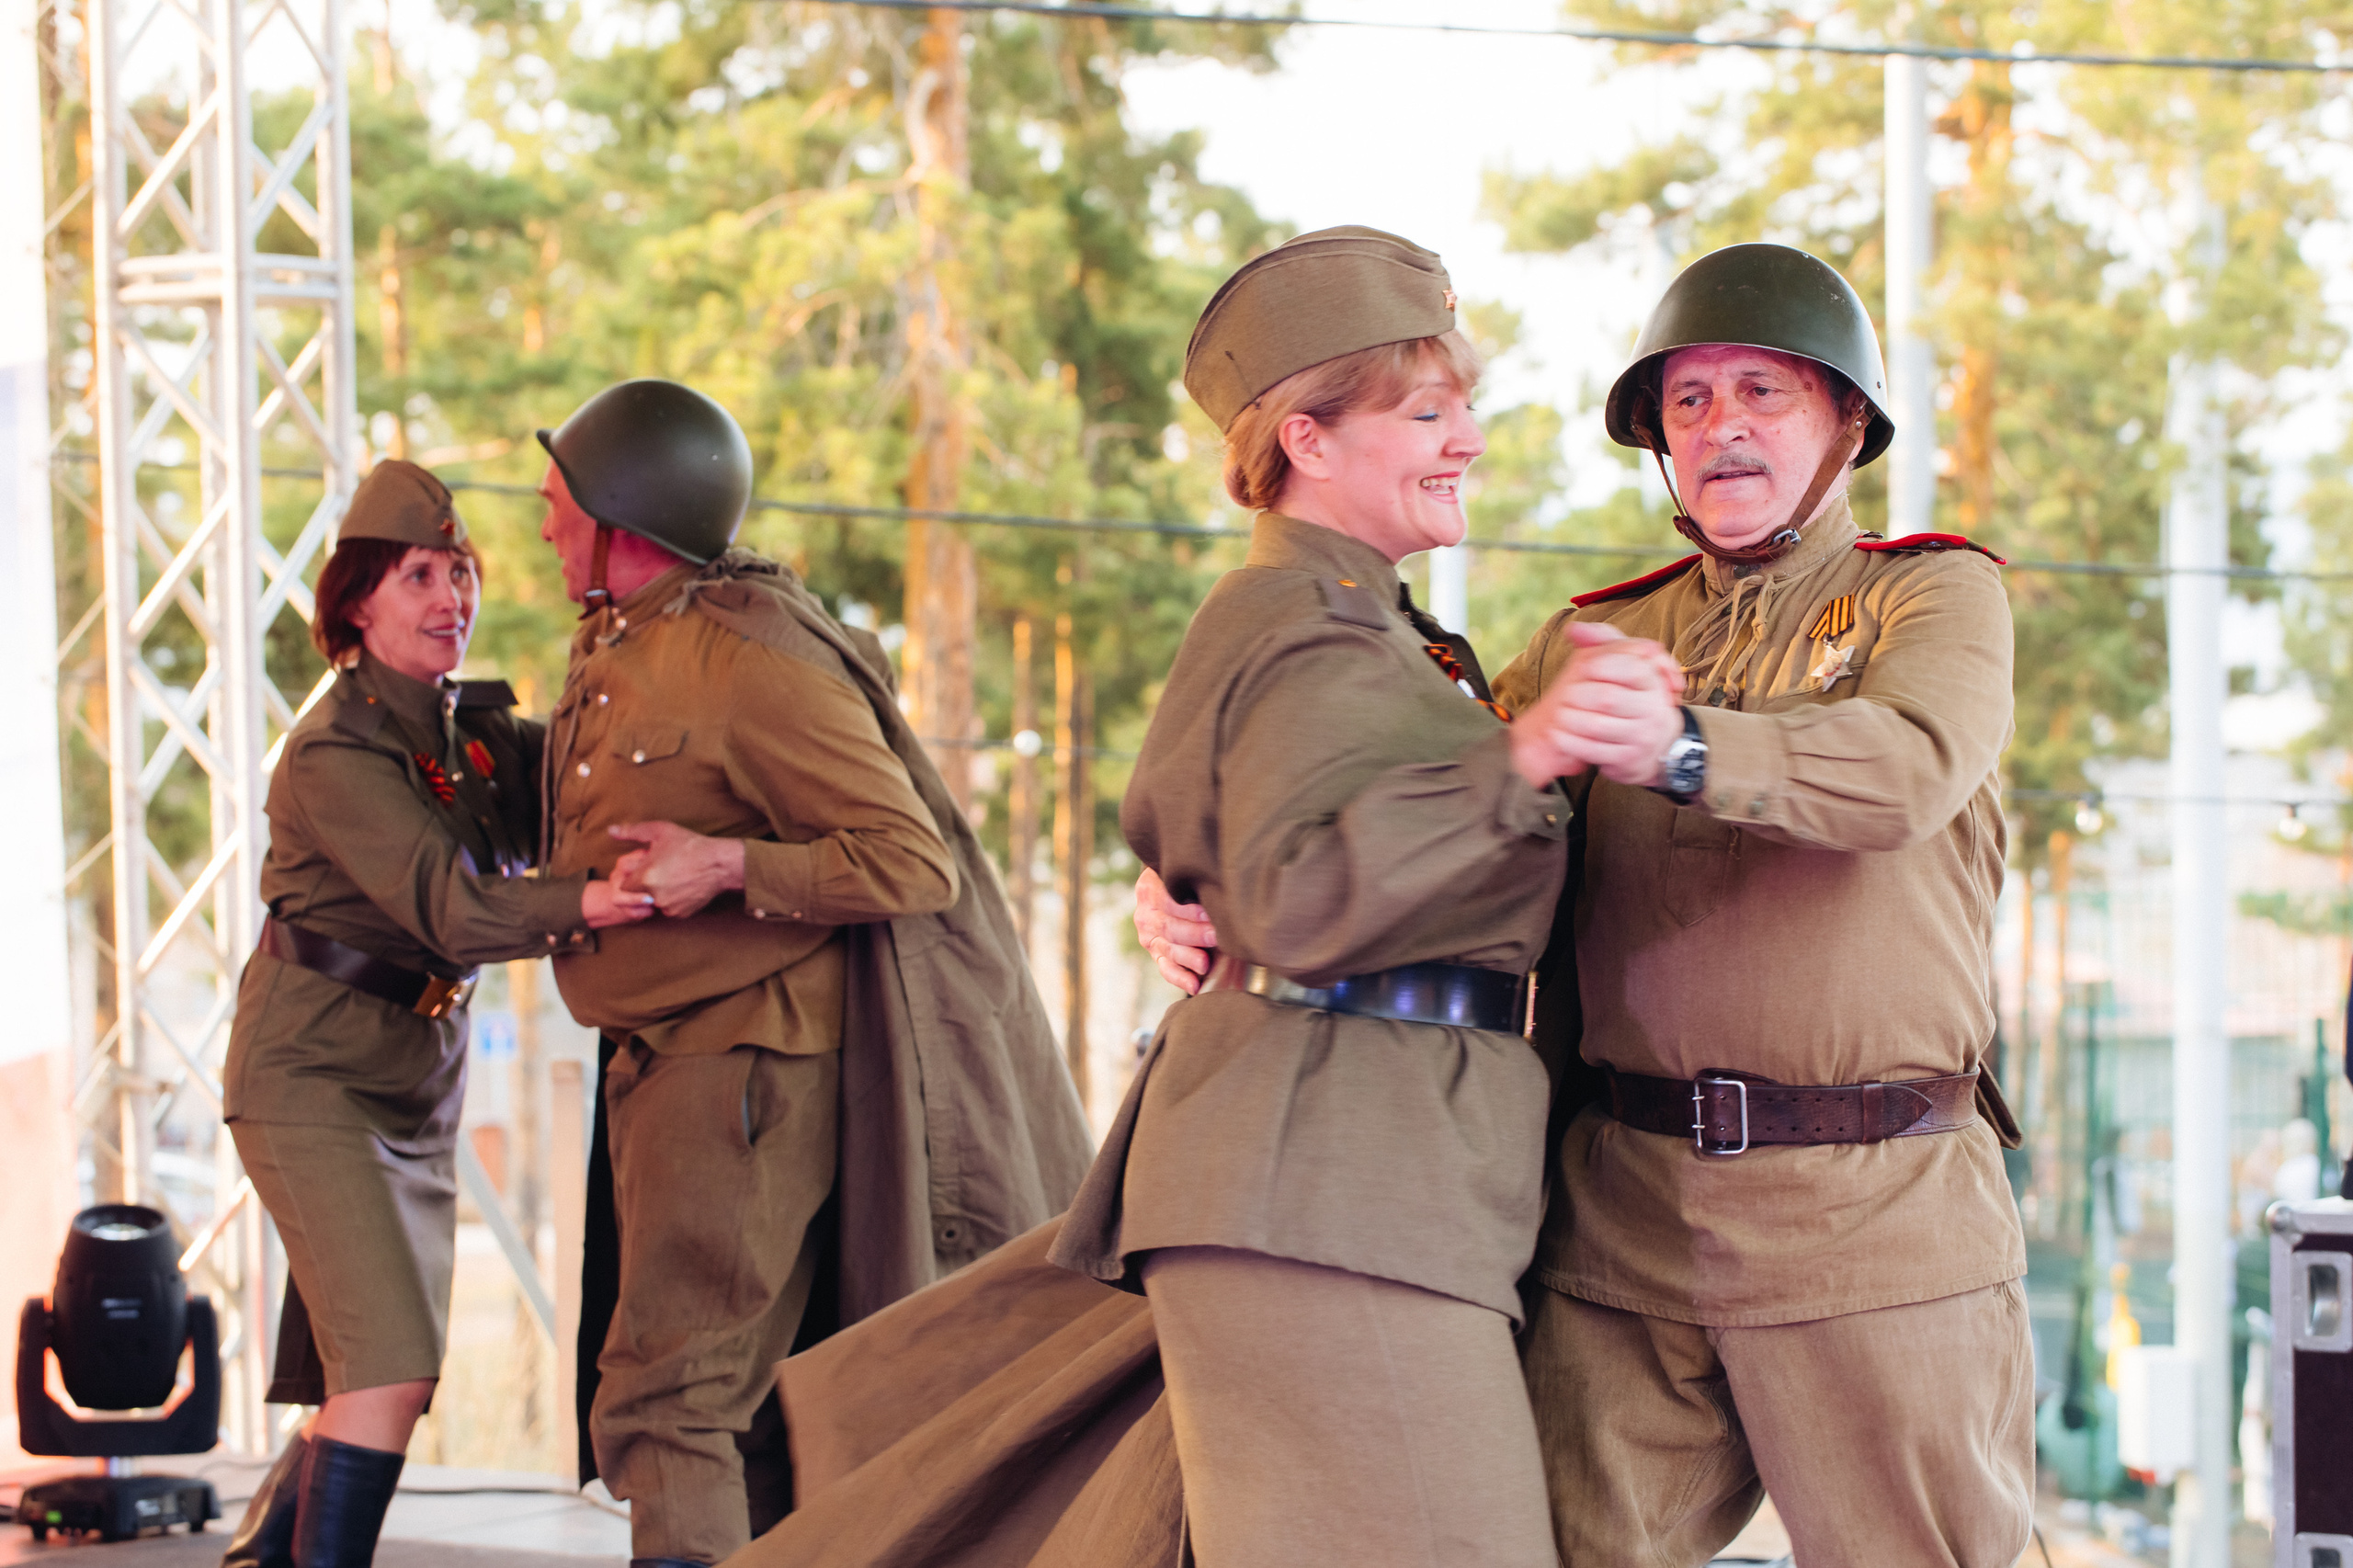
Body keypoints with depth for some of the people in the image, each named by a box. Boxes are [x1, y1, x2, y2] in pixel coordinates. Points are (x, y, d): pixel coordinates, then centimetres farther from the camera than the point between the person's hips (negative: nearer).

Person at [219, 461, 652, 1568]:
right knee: (390, 1361, -20)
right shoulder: (333, 756, -18)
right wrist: (579, 906, -48)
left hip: (422, 1085, 8)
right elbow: (449, 906, -30)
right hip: (314, 1072, -8)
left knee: (379, 1379, 10)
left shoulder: (480, 732, 7)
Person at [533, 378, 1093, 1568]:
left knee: (663, 1403, -15)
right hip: (657, 1064, 9)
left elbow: (913, 864, -17)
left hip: (745, 1063, -9)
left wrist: (730, 868, -22)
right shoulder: (610, 648, 14)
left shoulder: (749, 656, -15)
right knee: (734, 1404, 12)